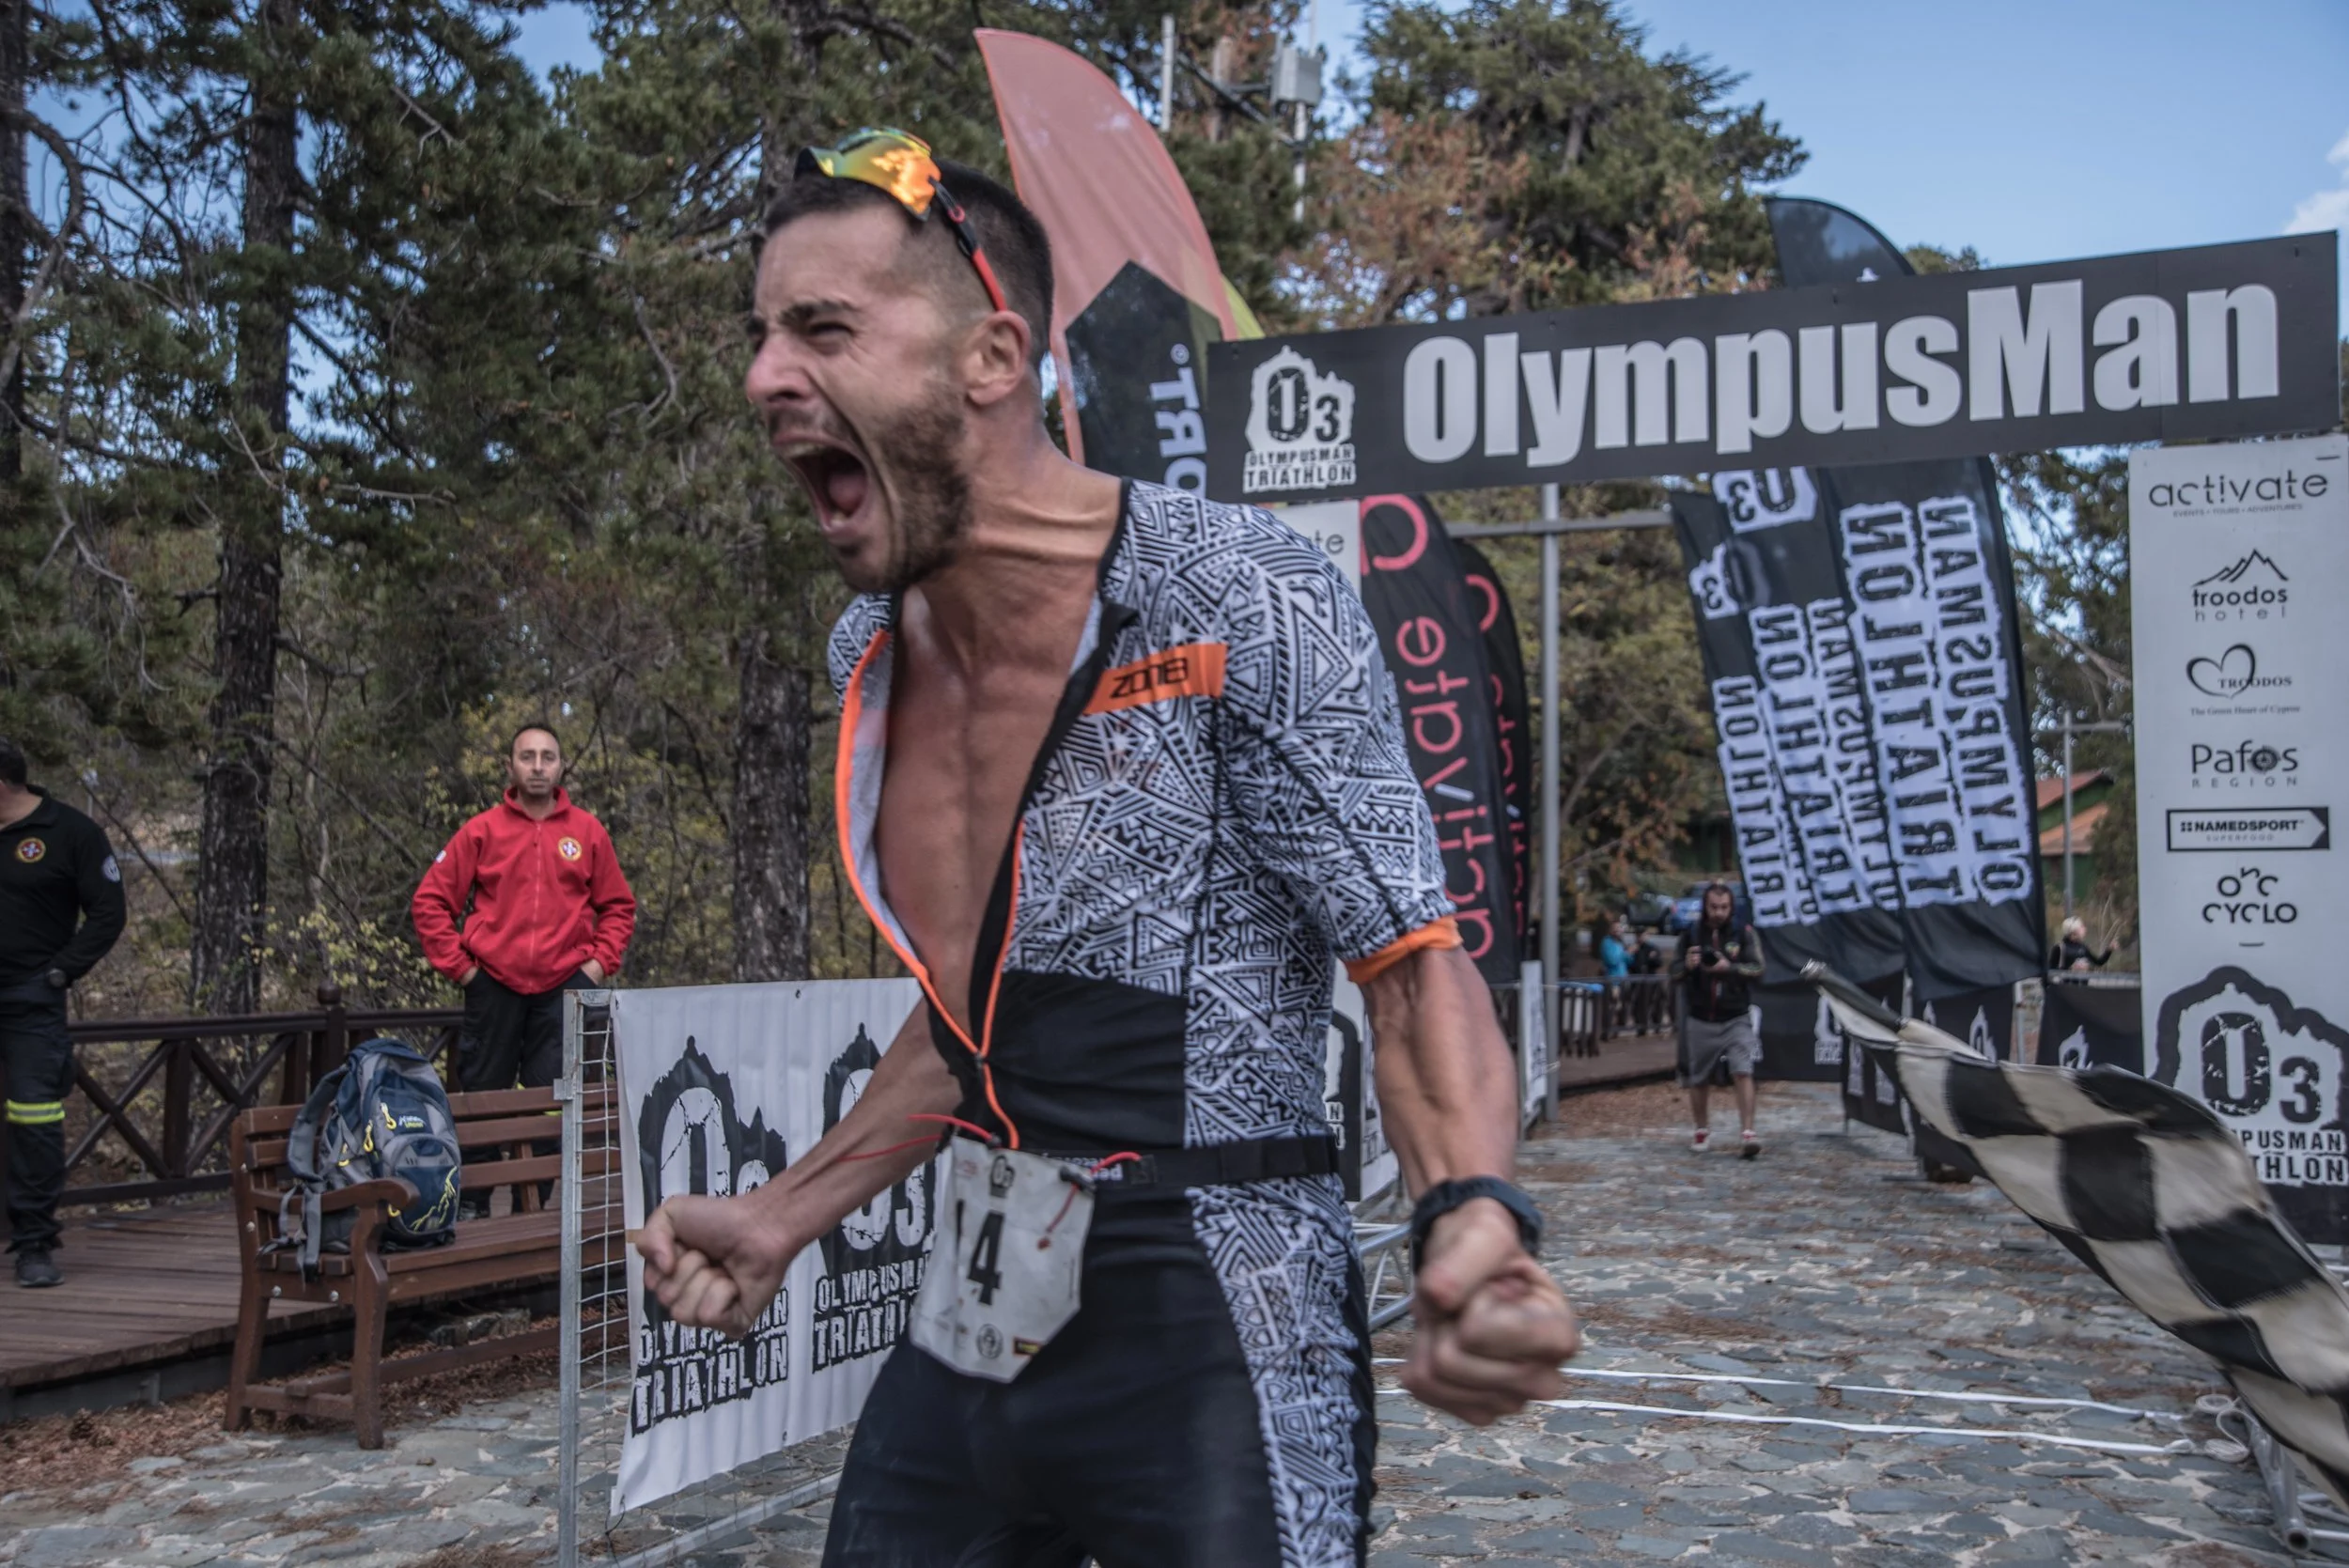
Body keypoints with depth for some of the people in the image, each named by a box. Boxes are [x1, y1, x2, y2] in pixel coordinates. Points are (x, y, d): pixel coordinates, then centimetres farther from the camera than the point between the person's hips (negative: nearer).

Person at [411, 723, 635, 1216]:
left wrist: (601, 961, 4)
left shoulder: (588, 832, 6)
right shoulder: (481, 831, 2)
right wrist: (457, 965, -1)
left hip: (564, 989, 1)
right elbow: (430, 902, 5)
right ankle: (470, 1208, 16)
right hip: (493, 986, -1)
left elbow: (618, 906, 15)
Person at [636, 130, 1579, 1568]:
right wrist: (789, 1216, 15)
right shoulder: (874, 650, 6)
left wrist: (1474, 1220, -34)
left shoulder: (1241, 602, -16)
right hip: (973, 1325, 7)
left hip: (1213, 1343, -7)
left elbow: (1417, 972, -16)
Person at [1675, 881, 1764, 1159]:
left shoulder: (1744, 934, 0)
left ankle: (1747, 1134, -18)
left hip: (1736, 1019, -2)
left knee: (1743, 1073, -16)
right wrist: (1687, 966, -16)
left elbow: (1758, 968, -7)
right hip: (1700, 1020, 2)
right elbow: (1674, 972, 6)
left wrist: (1729, 967, -23)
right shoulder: (1691, 935, 4)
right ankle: (1703, 1131, 28)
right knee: (1698, 1080, 10)